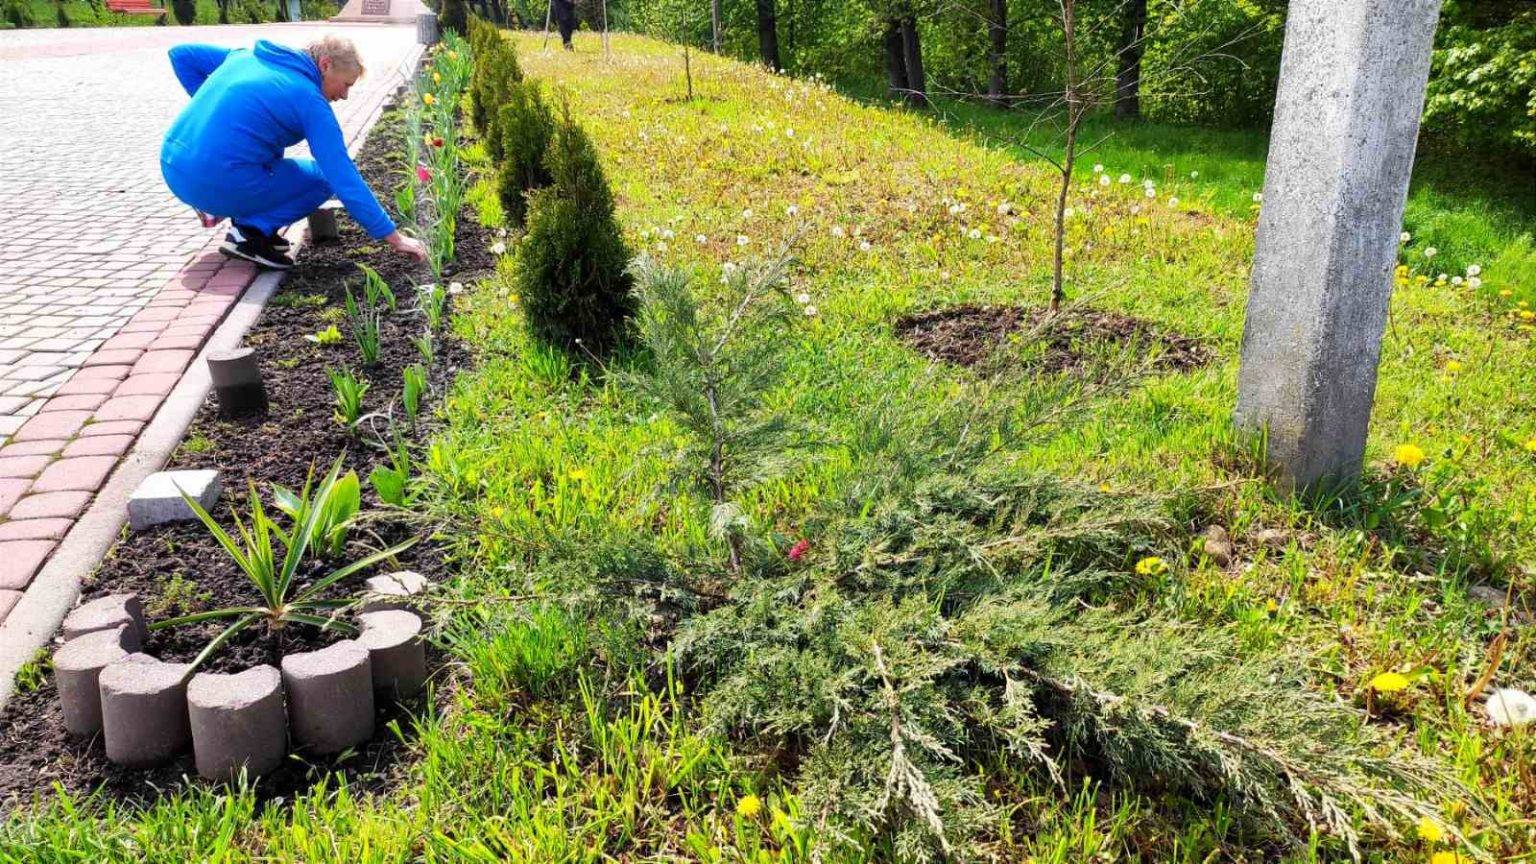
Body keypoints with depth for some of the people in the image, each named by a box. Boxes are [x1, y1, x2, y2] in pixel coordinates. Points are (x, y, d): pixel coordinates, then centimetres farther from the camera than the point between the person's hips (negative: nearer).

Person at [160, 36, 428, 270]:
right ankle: (250, 232, -6)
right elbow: (345, 180, -11)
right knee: (324, 177, 9)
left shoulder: (247, 56, 14)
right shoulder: (311, 101, -7)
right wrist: (394, 238, -8)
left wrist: (211, 106, 20)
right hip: (218, 183, -8)